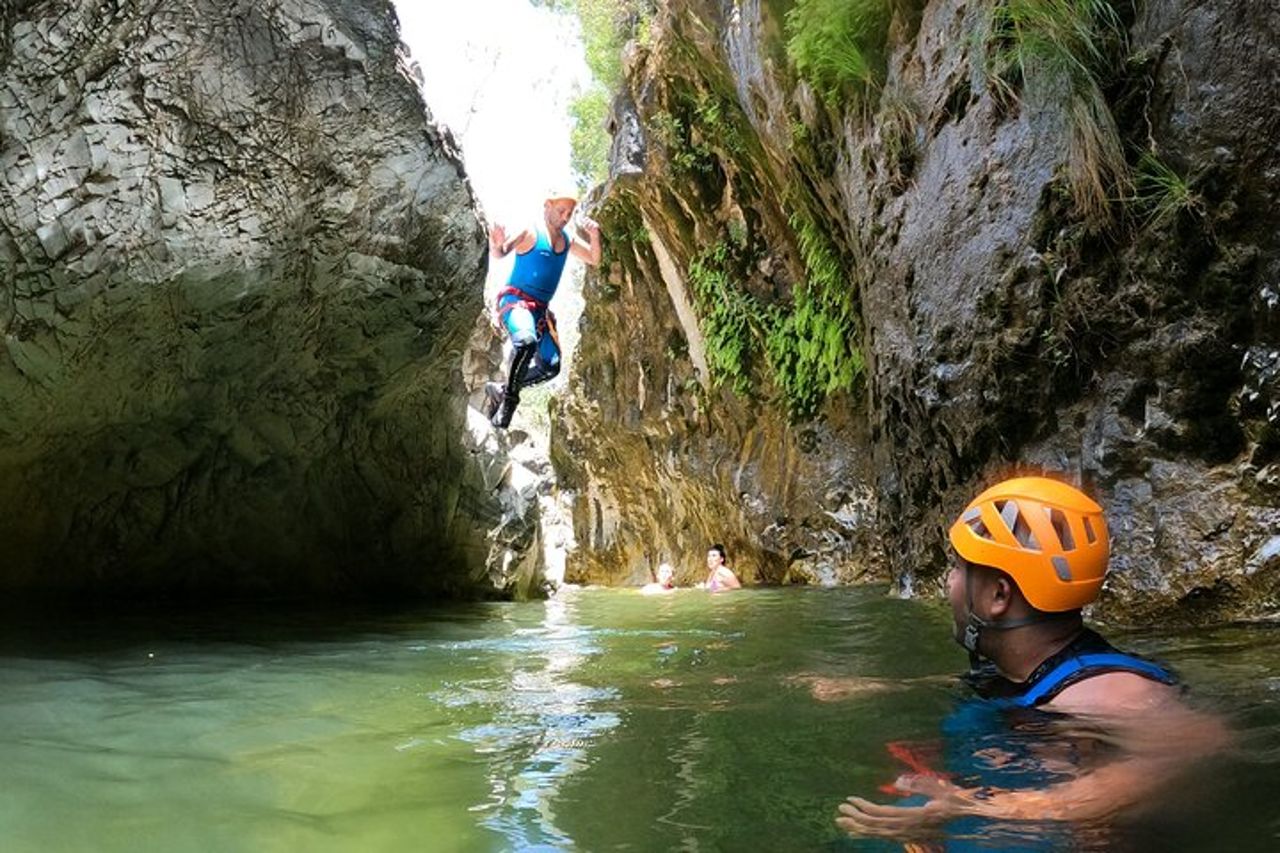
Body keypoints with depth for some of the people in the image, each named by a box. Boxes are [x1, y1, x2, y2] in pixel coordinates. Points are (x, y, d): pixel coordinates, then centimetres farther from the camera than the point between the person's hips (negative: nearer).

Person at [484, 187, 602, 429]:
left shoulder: (567, 240, 13)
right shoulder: (530, 232, -8)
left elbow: (594, 260, 18)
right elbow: (499, 254, -18)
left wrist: (595, 236, -2)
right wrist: (496, 246, -43)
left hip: (540, 309, 8)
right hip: (515, 300, -8)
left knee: (550, 367, 2)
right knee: (526, 341, -37)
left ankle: (500, 389, 17)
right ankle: (509, 398, -23)